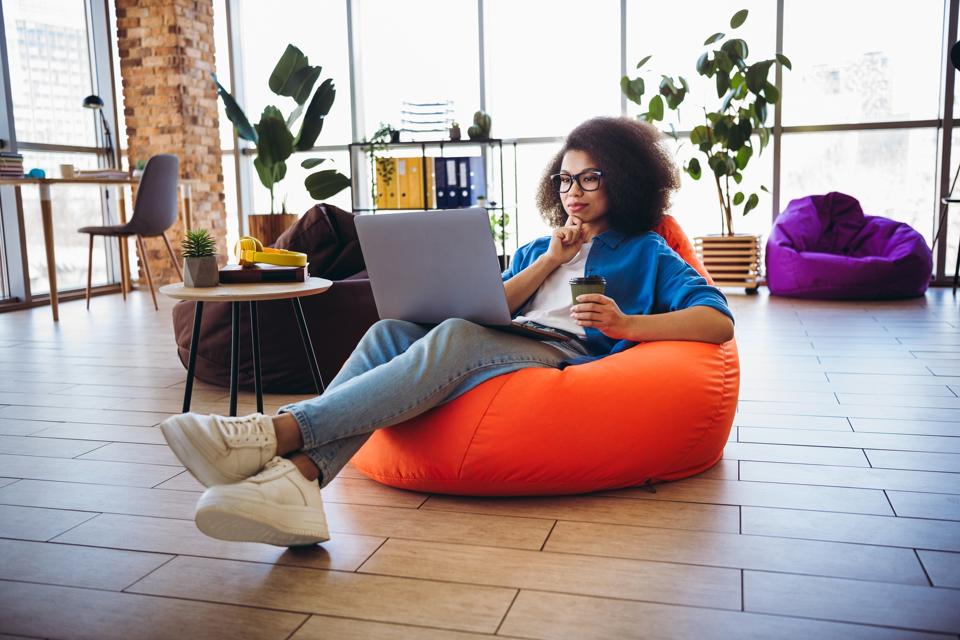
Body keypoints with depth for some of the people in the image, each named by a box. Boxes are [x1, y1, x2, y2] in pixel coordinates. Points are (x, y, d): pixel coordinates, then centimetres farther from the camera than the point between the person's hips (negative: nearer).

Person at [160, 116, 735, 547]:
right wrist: (550, 260, 8)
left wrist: (625, 323, -11)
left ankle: (279, 432, -44)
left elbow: (719, 321, 3)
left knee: (456, 337, -34)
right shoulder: (538, 248, 34)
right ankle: (298, 474, -44)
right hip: (500, 350, 5)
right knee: (390, 332, -24)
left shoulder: (646, 251, 20)